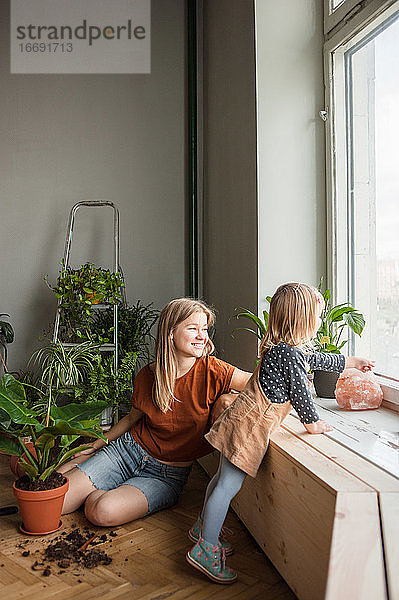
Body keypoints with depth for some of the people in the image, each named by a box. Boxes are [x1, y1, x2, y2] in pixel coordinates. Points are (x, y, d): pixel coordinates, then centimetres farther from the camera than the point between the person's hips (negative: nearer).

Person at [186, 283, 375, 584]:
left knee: (223, 478, 19)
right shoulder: (290, 353, -18)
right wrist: (313, 422, 5)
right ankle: (206, 549, 1)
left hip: (243, 420, 10)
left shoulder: (282, 347, 15)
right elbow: (299, 391, -12)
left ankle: (203, 527, 33)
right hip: (250, 426, -10)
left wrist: (351, 361, 43)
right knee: (228, 485, -6)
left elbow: (318, 359, 31)